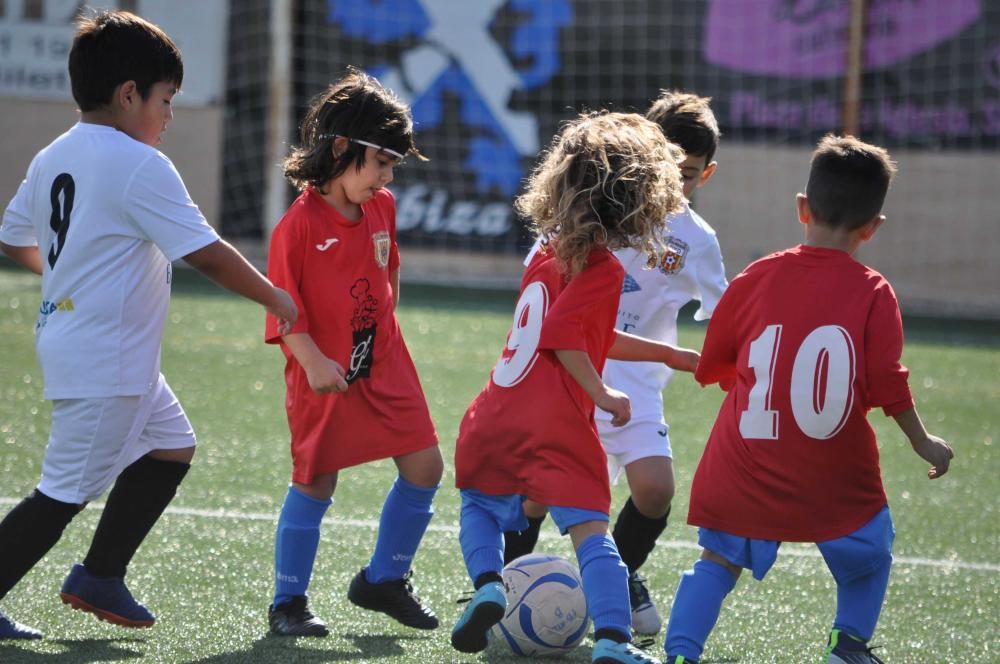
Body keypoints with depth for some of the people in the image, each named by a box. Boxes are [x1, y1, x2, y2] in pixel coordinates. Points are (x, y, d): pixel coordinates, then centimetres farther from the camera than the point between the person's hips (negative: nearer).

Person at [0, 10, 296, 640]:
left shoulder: (53, 158, 8)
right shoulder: (141, 165, -18)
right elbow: (206, 253, -18)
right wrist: (274, 298, -5)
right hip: (104, 362, -10)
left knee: (171, 447, 18)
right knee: (64, 494, -5)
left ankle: (99, 577, 21)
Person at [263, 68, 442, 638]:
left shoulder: (382, 208, 4)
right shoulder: (299, 225, -17)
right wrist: (313, 362, -27)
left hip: (385, 366, 6)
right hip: (325, 376, -6)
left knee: (425, 467, 3)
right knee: (315, 484, -1)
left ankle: (384, 580, 20)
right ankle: (289, 602, 12)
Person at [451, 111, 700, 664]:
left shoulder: (548, 255, 18)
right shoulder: (602, 269, -7)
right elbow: (564, 338, -20)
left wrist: (668, 354, 31)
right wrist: (603, 395, -9)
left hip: (495, 417, 7)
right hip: (558, 425, -6)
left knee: (480, 506, 26)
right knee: (590, 531, -7)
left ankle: (487, 586, 2)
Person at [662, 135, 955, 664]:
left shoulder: (757, 279, -1)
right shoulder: (872, 294, -8)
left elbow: (713, 366, 6)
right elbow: (887, 384, -9)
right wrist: (923, 442, 6)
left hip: (748, 468, 1)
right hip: (837, 478, -1)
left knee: (719, 561, 9)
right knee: (869, 557, 22)